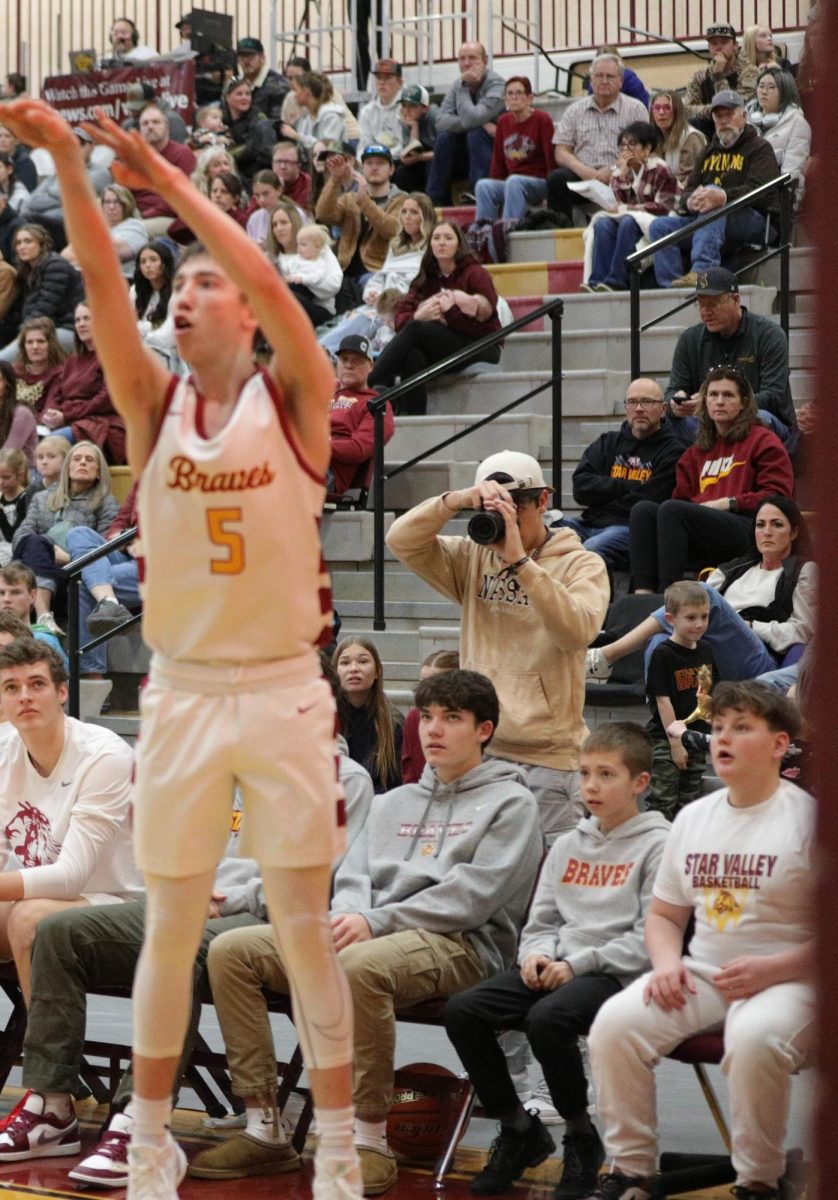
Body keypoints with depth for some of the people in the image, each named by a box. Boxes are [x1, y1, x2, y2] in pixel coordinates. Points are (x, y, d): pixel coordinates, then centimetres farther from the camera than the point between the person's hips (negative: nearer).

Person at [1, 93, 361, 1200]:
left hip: (283, 692, -2)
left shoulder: (292, 400, -2)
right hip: (181, 692, 3)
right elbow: (103, 290, -10)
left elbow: (273, 289, -20)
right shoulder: (155, 408, 4)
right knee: (170, 930, 9)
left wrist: (170, 184, -23)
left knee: (306, 928, 3)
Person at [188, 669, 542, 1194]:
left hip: (459, 945, -7)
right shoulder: (392, 803, 30)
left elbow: (472, 895, -7)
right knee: (231, 951, -11)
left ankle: (370, 1139, -30)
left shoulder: (510, 802, 7)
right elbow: (353, 876, 19)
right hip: (370, 937, 7)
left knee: (360, 965, -41)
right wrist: (349, 919, -6)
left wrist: (377, 922, -14)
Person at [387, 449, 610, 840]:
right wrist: (457, 500, -12)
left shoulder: (581, 565, 1)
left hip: (548, 757, -4)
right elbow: (402, 541, 2)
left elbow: (577, 630, -18)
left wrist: (520, 560, -22)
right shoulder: (473, 559, 12)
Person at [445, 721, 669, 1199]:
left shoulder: (658, 845, -1)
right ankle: (518, 1128, 2)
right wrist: (538, 955, -2)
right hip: (555, 968, 7)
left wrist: (578, 964, -15)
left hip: (617, 975, -7)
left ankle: (582, 1138, -12)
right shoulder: (568, 845, 21)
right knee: (462, 1011, -14)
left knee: (547, 1018, -36)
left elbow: (650, 938, -10)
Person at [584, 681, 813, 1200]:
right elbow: (665, 914, 19)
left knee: (755, 1038, -38)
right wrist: (667, 962, -3)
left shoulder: (808, 818, -7)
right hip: (700, 976, 6)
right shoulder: (694, 817, 13)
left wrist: (772, 970, -20)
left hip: (786, 979, -5)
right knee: (615, 1022, -19)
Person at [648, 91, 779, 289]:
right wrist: (690, 201, -13)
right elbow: (688, 190, 15)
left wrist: (724, 196, -33)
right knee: (660, 226, -12)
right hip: (706, 220, 6)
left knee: (711, 191, -34)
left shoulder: (759, 148, 5)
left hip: (754, 220, -6)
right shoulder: (710, 150, 26)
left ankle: (702, 270, -51)